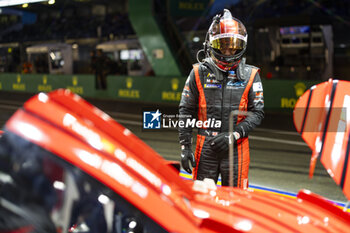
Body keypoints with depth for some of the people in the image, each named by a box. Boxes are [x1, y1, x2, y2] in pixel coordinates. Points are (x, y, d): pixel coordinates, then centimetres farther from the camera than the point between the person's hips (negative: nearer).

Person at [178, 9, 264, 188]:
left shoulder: (250, 75, 4)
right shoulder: (199, 72, 3)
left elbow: (257, 112, 1)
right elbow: (186, 111, 5)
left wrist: (233, 136, -12)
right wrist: (185, 147, 0)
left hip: (236, 148, 0)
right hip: (205, 147, 0)